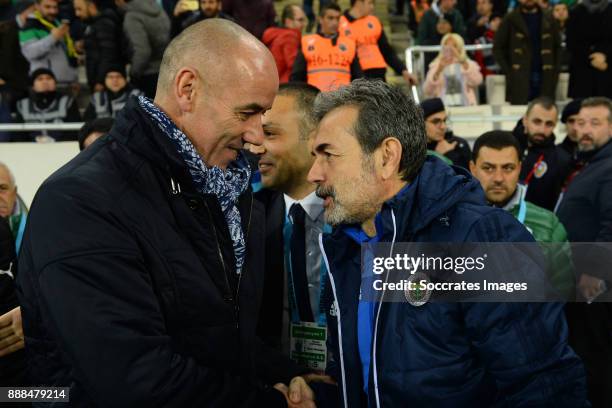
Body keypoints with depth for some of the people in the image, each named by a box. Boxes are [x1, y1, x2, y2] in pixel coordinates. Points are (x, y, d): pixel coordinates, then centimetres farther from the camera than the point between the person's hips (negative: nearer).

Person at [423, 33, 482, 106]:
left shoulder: (469, 64, 12)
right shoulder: (435, 66, 11)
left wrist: (463, 62, -19)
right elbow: (426, 92, -3)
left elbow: (477, 81, -10)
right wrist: (439, 70, -14)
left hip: (466, 107, 0)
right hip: (443, 107, 0)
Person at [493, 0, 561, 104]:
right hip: (519, 80, -2)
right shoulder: (510, 19, 1)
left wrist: (555, 72, 2)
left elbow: (557, 47, 14)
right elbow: (497, 48, 1)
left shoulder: (548, 20, 10)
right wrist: (508, 72, -7)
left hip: (545, 79, 3)